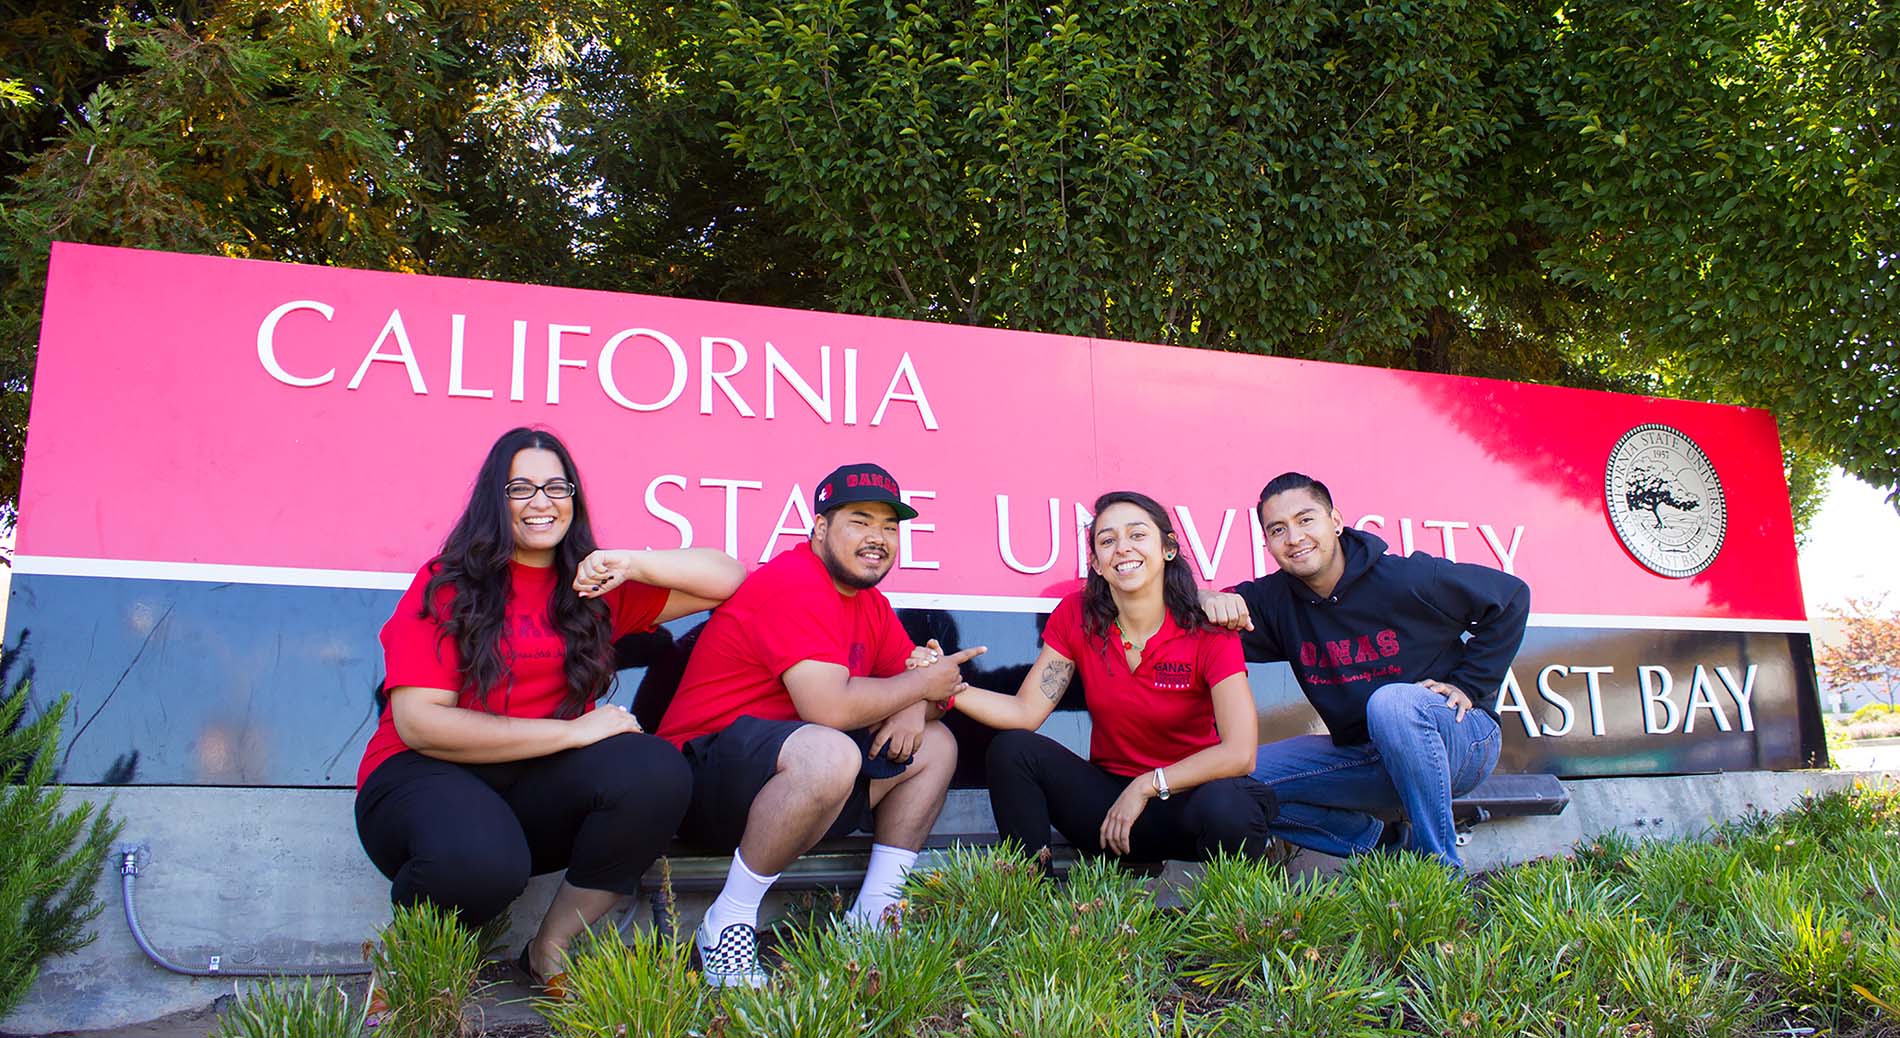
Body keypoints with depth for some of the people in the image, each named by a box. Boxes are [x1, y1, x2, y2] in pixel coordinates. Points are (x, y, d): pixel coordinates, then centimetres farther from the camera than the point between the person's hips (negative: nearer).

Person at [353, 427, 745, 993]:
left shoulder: (594, 587, 10)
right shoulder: (446, 584, -2)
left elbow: (728, 578, 7)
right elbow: (419, 722, -13)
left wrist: (634, 564, -11)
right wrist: (573, 732, -16)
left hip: (538, 788, 4)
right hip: (428, 777, -4)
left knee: (657, 770, -26)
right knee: (480, 859, -39)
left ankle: (551, 950, -7)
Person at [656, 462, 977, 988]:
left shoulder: (871, 604, 12)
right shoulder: (793, 583, -18)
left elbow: (921, 692, 12)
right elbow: (829, 706, -29)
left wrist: (914, 709, -13)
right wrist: (922, 683, -14)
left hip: (789, 774, 10)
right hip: (703, 779, -10)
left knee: (935, 743, 10)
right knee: (829, 753, -38)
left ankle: (872, 914, 5)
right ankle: (726, 925, -20)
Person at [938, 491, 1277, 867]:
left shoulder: (1208, 631, -13)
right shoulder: (1076, 616, -3)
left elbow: (1239, 752, -21)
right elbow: (1026, 712, -11)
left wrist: (1147, 786, -20)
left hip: (1183, 801, -3)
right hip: (1108, 793, 3)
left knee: (1227, 805, -37)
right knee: (1012, 748, -19)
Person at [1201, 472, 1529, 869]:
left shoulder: (1406, 578, -15)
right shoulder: (1276, 601, -3)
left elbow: (1511, 596, -6)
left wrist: (1468, 685, -9)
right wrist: (1210, 598, -32)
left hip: (1462, 739, -5)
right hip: (1365, 755, 5)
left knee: (1391, 702, -38)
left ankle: (1441, 864, -23)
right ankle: (1384, 843, -2)